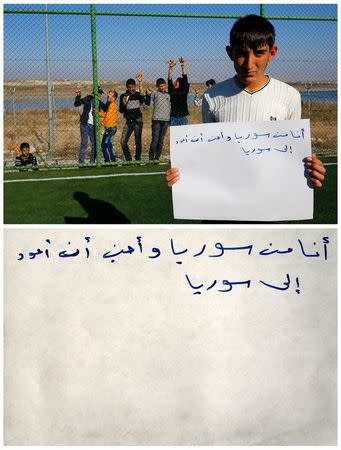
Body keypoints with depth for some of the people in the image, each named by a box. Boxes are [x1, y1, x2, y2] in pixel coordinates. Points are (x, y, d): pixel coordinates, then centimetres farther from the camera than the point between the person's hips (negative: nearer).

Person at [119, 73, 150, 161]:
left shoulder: (138, 95, 0)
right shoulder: (123, 96, 8)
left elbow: (147, 102, -19)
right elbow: (121, 110, 11)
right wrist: (123, 104, -9)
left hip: (137, 121, -3)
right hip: (128, 121, 3)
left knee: (138, 141, -3)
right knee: (123, 141, -4)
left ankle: (138, 159, 5)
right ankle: (128, 159, 8)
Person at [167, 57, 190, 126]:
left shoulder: (184, 90, 5)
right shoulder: (171, 90, 7)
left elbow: (185, 78, -3)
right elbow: (170, 80, -2)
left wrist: (183, 66, -12)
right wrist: (171, 68, -12)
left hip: (183, 117, 0)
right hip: (173, 117, 0)